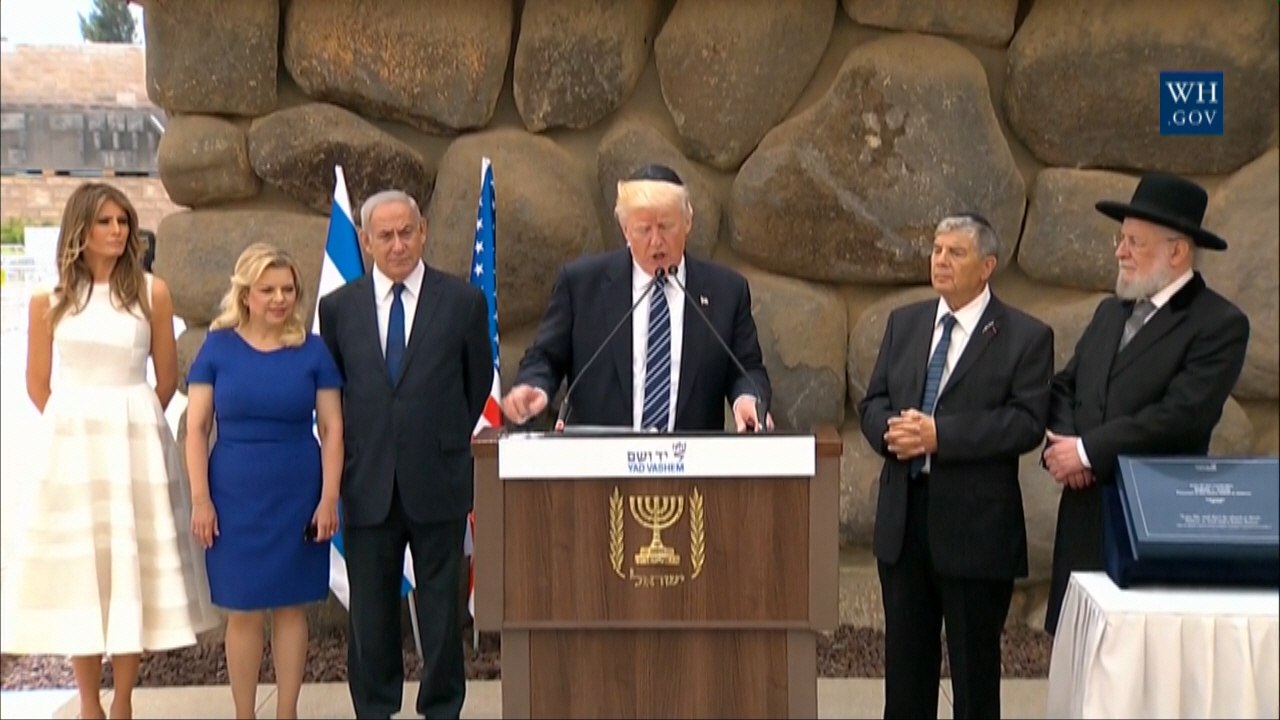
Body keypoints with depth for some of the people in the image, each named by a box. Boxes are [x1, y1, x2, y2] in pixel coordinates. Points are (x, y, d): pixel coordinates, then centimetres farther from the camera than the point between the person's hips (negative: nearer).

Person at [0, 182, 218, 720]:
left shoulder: (151, 292, 1)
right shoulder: (49, 300, 3)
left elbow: (167, 378, 6)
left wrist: (131, 427, 5)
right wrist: (77, 430, 7)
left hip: (137, 445, -1)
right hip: (70, 447, 1)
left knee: (133, 567, 3)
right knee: (78, 570, 5)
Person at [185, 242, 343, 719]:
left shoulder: (313, 350, 0)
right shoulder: (218, 347, -1)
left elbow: (332, 430, 1)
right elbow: (196, 429, 0)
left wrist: (329, 499, -6)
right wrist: (201, 499, -6)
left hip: (298, 496, 0)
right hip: (236, 496, 0)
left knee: (291, 607, 8)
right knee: (243, 612, 6)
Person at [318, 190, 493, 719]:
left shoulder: (463, 301, 0)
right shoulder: (338, 307, 5)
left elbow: (478, 385, 9)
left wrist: (447, 443, 9)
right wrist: (355, 454, 9)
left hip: (438, 480, -1)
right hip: (367, 483, 1)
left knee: (440, 604, 8)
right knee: (371, 610, 9)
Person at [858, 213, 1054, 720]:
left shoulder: (1026, 336, -4)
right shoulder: (903, 323, 11)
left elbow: (1027, 422, -15)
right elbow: (872, 402, 9)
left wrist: (939, 434, -22)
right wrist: (892, 429, -14)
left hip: (976, 524, -5)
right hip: (902, 514, 5)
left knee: (975, 665, 7)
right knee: (905, 659, 15)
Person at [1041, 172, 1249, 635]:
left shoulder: (1220, 324, -8)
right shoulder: (1110, 312, 16)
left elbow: (1181, 415, -18)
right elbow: (1065, 387, 17)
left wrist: (1088, 450, -14)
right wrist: (1060, 441, -4)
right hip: (1085, 513, 7)